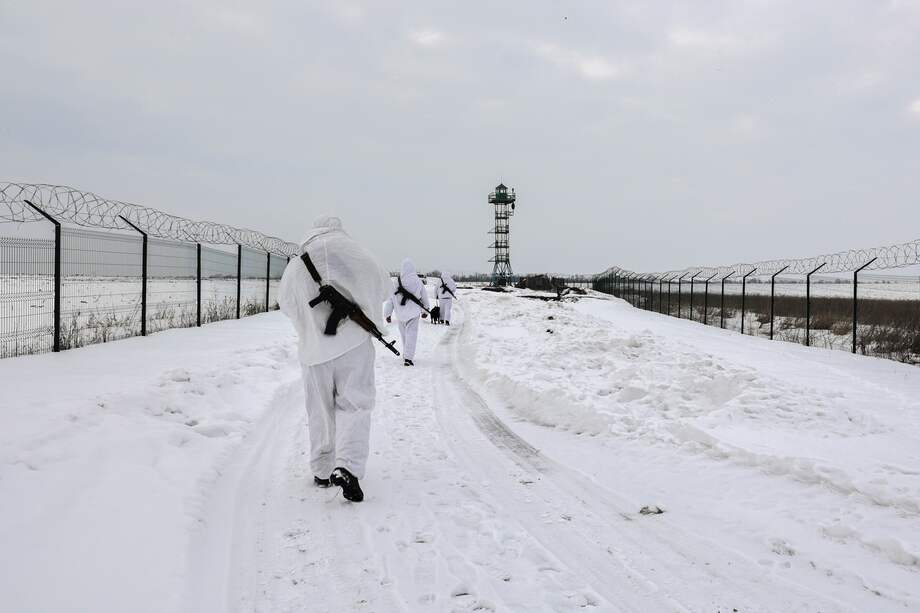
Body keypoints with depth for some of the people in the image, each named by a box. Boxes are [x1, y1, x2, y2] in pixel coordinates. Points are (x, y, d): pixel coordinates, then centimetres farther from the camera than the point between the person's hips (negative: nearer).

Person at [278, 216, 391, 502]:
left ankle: (322, 471, 25)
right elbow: (383, 286, 0)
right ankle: (347, 466, -17)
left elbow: (285, 303, 15)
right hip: (353, 342, -3)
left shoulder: (294, 267, 4)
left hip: (313, 349, 3)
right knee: (354, 406, 0)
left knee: (320, 412, 15)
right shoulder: (352, 253, -5)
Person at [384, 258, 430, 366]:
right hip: (413, 313, -2)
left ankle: (406, 354, 30)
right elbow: (424, 297, 8)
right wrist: (425, 311, 23)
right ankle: (408, 358, -12)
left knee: (404, 334, 17)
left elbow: (390, 299, -1)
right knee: (411, 334, -2)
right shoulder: (418, 281, -4)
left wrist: (388, 314, 8)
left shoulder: (396, 282, -5)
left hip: (400, 314, 2)